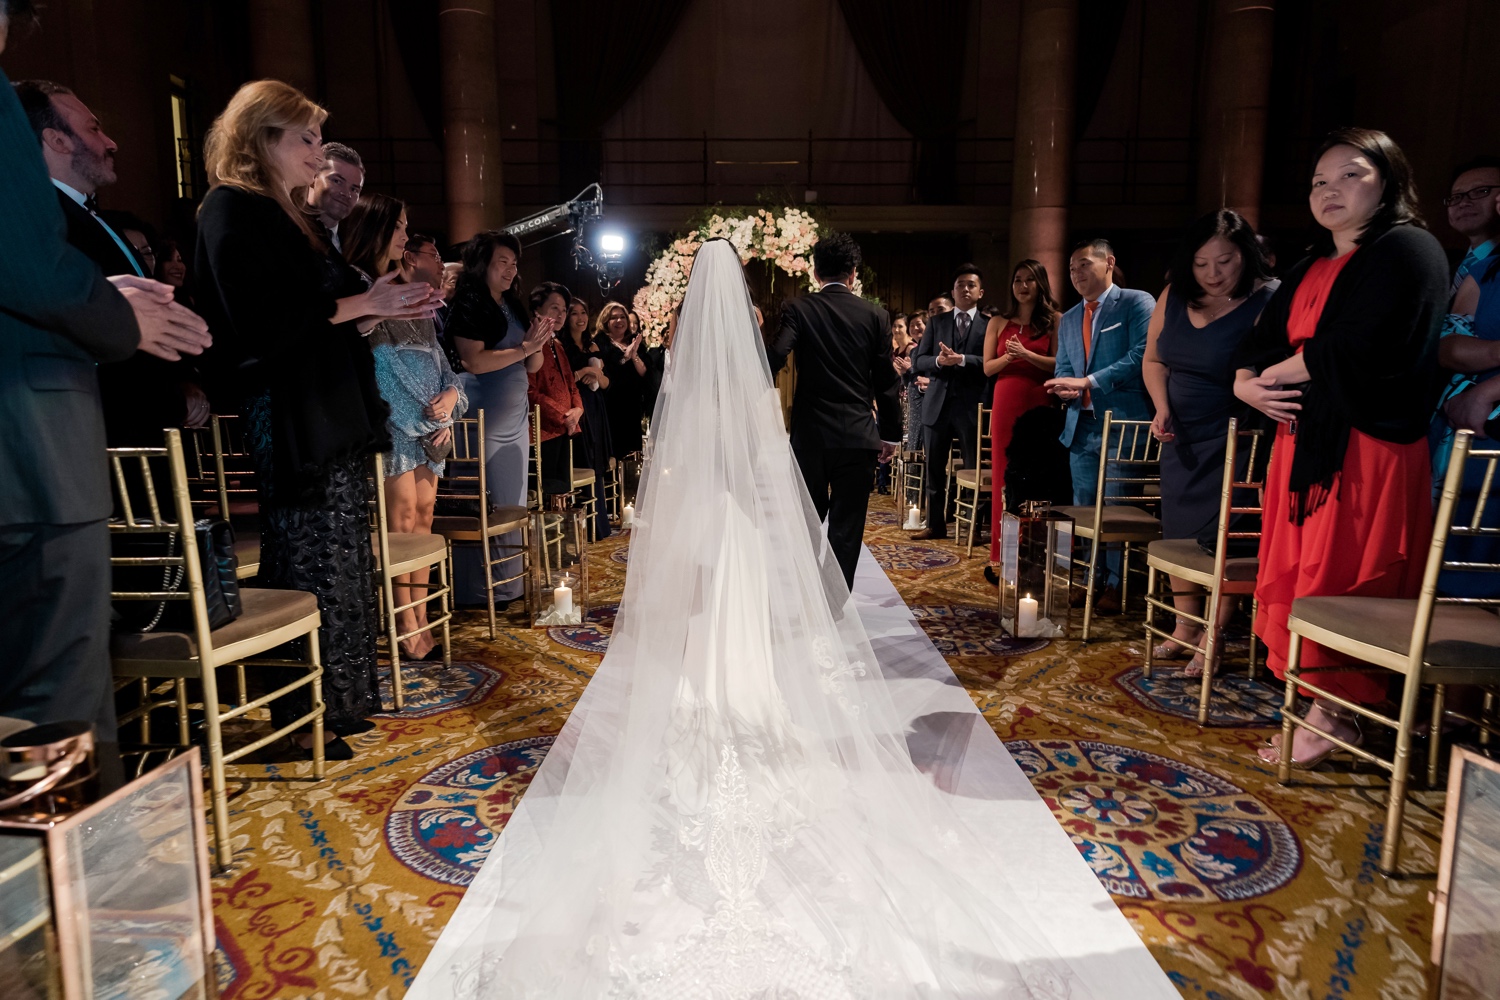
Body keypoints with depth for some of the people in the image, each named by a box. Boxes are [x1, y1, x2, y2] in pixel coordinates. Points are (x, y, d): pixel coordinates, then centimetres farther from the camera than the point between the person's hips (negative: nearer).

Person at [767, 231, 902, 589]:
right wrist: (891, 434, 10)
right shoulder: (875, 315, 1)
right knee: (846, 527, 5)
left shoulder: (797, 309, -2)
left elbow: (774, 357, -17)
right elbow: (886, 381, 2)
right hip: (857, 435, 0)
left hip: (810, 433, 1)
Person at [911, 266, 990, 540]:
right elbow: (917, 361, 5)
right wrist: (939, 361, -14)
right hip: (937, 404, 3)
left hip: (971, 405, -3)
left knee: (974, 469, 4)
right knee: (934, 469, 8)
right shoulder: (937, 322, 12)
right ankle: (935, 524, 18)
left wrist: (961, 359, -21)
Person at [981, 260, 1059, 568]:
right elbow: (988, 368, 8)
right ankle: (1002, 555, 6)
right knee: (1004, 476, 2)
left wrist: (1026, 354, -16)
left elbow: (1060, 364, -4)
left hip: (1040, 404, -2)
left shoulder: (1054, 321, 5)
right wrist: (1008, 356, -11)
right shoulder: (998, 323, 11)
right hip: (1006, 404, 2)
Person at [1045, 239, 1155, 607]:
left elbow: (1142, 353, -13)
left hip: (1123, 423, -6)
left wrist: (1088, 381, -17)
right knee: (1084, 509, 9)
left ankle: (1114, 585, 7)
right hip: (1081, 425, 6)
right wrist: (1065, 387, -5)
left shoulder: (1137, 303, -1)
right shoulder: (1068, 320, 20)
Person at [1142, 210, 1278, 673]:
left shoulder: (1267, 303, -15)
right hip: (1181, 437, 6)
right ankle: (1185, 630, 25)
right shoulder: (1175, 296, 3)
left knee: (1221, 539, -5)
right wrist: (1162, 409, -2)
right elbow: (1153, 360, 13)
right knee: (1178, 531, 11)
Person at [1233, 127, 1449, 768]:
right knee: (1297, 573, 6)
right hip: (1303, 442, 8)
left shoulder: (1408, 250, -4)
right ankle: (1316, 701, 14)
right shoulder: (1311, 266, 21)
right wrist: (1246, 383, -5)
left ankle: (1334, 717, 5)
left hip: (1366, 446, -8)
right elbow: (1262, 339, 16)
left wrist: (1278, 372, -4)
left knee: (1340, 581, -6)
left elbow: (1360, 349, -17)